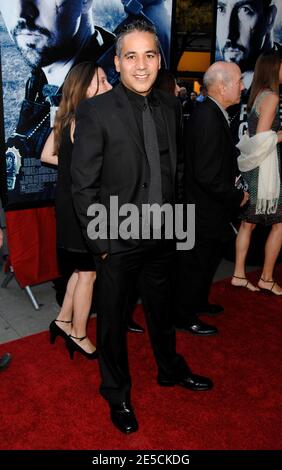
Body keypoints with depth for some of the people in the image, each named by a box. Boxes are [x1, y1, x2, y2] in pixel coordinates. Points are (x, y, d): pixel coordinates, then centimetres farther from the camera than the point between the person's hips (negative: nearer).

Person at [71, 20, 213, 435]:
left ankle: (171, 369, 49)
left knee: (161, 308, 24)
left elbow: (174, 168, 10)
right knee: (113, 320, 14)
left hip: (163, 236, 5)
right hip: (118, 241, -4)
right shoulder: (95, 112, -14)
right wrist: (101, 241, -13)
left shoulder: (171, 106, 3)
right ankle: (117, 393, 37)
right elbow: (83, 185, -13)